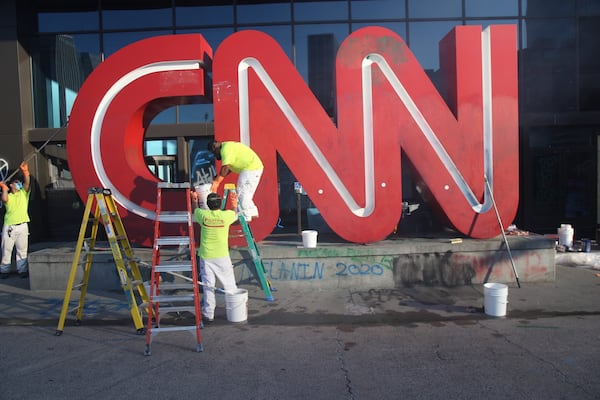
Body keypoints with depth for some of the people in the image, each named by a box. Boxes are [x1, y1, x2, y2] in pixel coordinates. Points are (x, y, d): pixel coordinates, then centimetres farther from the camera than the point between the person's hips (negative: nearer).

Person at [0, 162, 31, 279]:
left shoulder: (23, 193, 10)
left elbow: (27, 183, -8)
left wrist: (25, 172, -21)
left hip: (22, 226, 1)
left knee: (22, 250, 5)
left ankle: (22, 270, 11)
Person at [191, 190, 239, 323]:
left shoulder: (203, 215, -4)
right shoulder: (226, 215, -6)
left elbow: (195, 209, 20)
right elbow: (235, 214, 19)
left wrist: (194, 200, 40)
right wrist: (234, 205, 39)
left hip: (206, 256, 1)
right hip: (222, 256, 0)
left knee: (208, 285, 5)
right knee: (230, 285, 9)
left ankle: (208, 314, 9)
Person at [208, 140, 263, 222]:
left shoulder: (226, 149, -15)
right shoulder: (227, 146, 17)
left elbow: (226, 167, -23)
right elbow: (229, 167, 18)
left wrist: (217, 182, -20)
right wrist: (218, 178, 12)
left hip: (251, 169, -11)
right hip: (255, 168, 11)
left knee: (242, 193, -7)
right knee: (246, 193, 19)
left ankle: (245, 217, -2)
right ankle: (253, 212, 26)